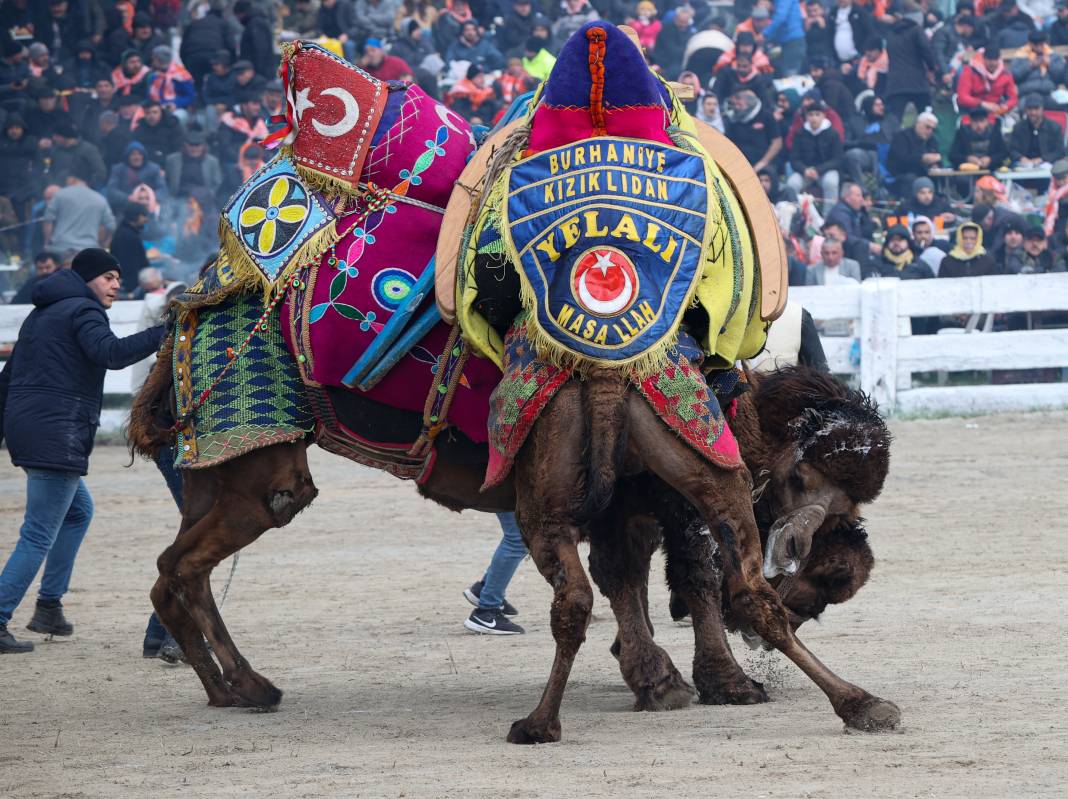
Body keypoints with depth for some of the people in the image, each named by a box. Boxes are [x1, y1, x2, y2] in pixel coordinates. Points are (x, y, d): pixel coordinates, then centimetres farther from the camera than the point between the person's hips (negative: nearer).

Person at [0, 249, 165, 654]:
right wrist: (166, 333, -27)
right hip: (57, 435, -10)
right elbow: (111, 353, -25)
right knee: (39, 536, -9)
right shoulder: (83, 311, -6)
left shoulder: (40, 314, 22)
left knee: (79, 510, 26)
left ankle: (49, 606, 23)